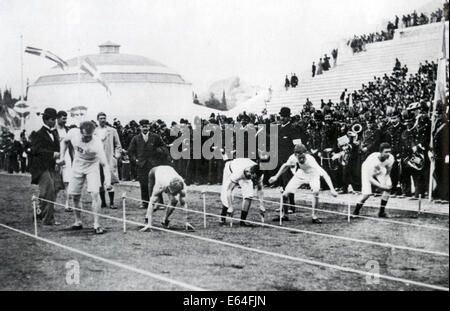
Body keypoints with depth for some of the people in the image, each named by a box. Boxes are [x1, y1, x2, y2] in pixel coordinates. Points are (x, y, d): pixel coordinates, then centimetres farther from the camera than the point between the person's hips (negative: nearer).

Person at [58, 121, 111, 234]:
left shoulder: (97, 143, -33)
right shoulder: (73, 133, -23)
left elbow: (104, 164, -36)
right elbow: (64, 142, 2)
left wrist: (108, 180, -50)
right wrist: (62, 157, -7)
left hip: (92, 166, -4)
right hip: (77, 166, 4)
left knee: (95, 193, -19)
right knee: (73, 195, 5)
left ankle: (96, 224, -12)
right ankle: (78, 221, 24)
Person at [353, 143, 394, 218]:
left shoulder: (391, 158, -27)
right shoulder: (373, 160, -41)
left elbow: (388, 173, -8)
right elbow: (370, 178, -36)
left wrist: (385, 182, -22)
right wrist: (381, 186, -42)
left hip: (380, 170, 5)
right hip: (367, 171, -5)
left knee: (389, 186, -15)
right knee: (367, 194, -17)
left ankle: (382, 212, -1)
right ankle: (356, 212, 6)